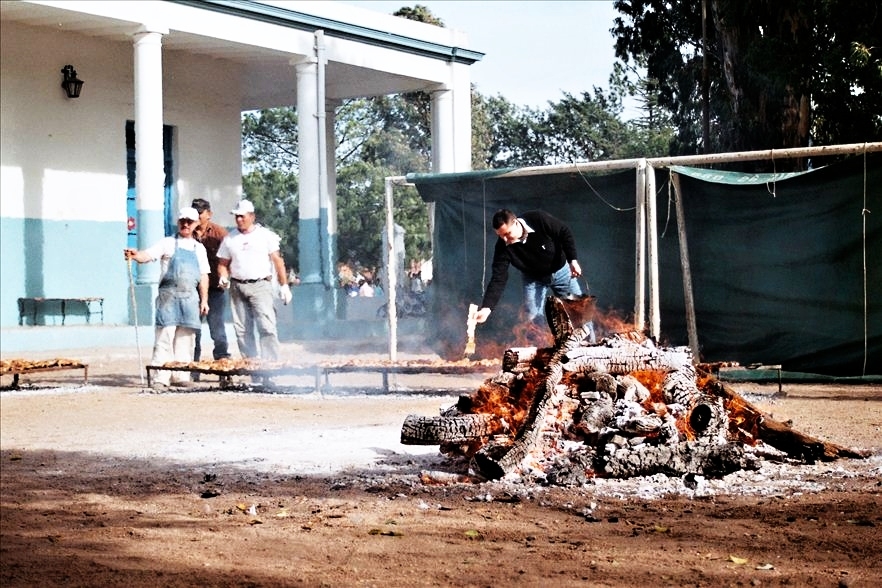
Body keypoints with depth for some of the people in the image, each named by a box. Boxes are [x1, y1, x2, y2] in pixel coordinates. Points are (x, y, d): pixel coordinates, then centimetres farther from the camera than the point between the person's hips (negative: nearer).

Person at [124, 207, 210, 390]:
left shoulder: (199, 248, 16)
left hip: (190, 298, 4)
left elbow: (203, 276, 16)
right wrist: (135, 255, -30)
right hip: (169, 296, -4)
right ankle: (161, 378, -10)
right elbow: (148, 255, -8)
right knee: (165, 337, -9)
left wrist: (204, 300, 10)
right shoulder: (168, 243, 5)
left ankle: (181, 376, 11)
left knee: (186, 338, 5)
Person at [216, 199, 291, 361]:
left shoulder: (265, 235, 6)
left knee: (267, 327, -14)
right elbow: (223, 263, 16)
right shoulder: (229, 239, 13)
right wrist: (223, 277, -6)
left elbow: (277, 260, 6)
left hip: (260, 285, -3)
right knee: (242, 330, 1)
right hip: (237, 287, 3)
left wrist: (284, 285, 0)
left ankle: (271, 363, -15)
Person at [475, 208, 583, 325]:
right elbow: (498, 279, -29)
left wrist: (572, 260, -22)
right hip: (533, 278, 0)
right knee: (533, 318, -7)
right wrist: (486, 308, -40)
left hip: (560, 270, 0)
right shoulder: (503, 246, -28)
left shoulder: (540, 219, -33)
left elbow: (565, 233, -18)